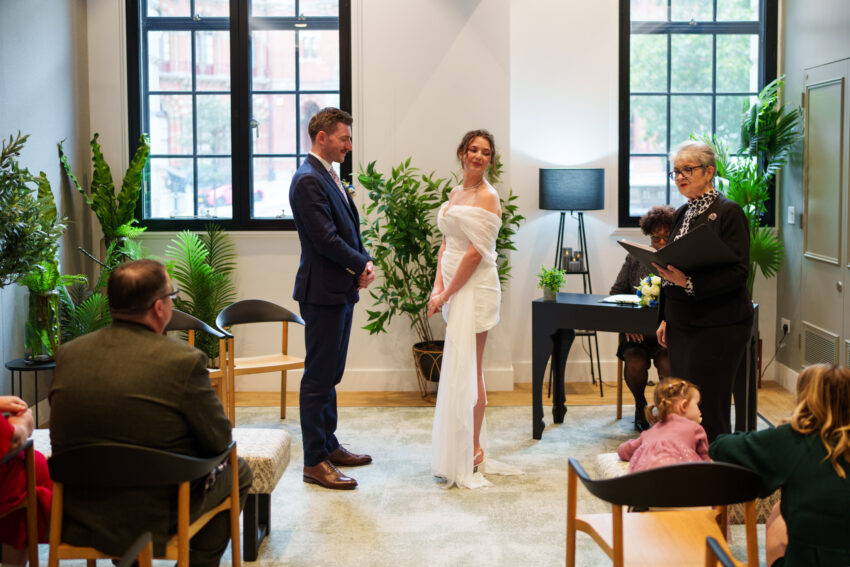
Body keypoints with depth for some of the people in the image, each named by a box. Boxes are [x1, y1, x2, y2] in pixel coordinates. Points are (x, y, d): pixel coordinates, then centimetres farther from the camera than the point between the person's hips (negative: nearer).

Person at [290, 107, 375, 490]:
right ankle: (315, 462, 3)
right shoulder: (308, 180, -16)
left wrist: (363, 264, 0)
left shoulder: (329, 177, 16)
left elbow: (349, 229, 18)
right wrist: (363, 266, -9)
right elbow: (326, 240, -21)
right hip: (323, 292, -10)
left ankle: (328, 445, 28)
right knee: (318, 378, -3)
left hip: (341, 289, 10)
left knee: (330, 375, 17)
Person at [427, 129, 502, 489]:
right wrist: (438, 288, 1)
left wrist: (447, 294, -13)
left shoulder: (487, 197, -10)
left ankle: (472, 450, 5)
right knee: (459, 369, 12)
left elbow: (475, 253, -15)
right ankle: (468, 445, 21)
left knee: (467, 370, -5)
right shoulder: (455, 193, 15)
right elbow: (446, 244, 14)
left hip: (474, 288, -8)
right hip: (454, 288, 8)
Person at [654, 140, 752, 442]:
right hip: (682, 324, 7)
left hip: (717, 326, -7)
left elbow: (738, 271, -15)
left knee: (709, 408, -4)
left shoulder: (728, 212, -8)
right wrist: (665, 319, 15)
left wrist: (688, 283, -25)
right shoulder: (681, 215, 14)